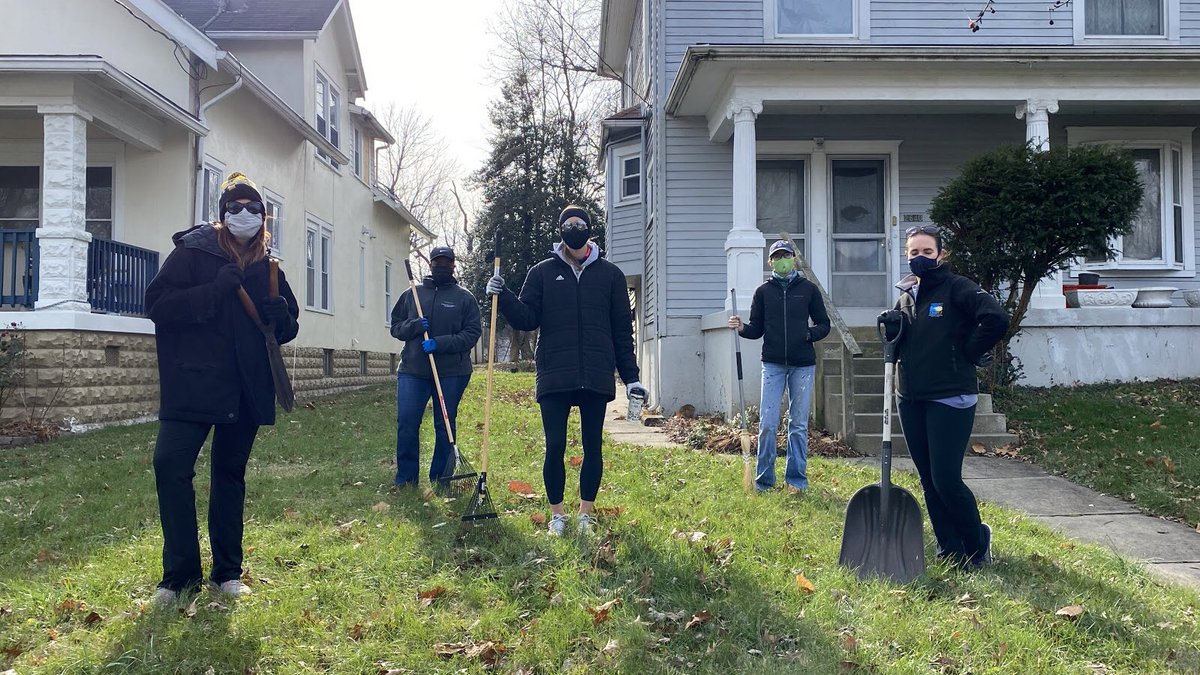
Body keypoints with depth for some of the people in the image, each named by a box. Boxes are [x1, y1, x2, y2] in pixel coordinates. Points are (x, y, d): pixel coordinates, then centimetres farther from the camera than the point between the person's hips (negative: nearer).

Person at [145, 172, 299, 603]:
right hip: (192, 384, -3)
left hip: (246, 389, 4)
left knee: (231, 474, 10)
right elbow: (157, 305, -9)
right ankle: (181, 573, -2)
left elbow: (289, 328, 17)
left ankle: (227, 572, 21)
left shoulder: (268, 268, 13)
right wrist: (214, 289, -20)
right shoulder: (192, 252, 1)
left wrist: (280, 314, -6)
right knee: (170, 463, -15)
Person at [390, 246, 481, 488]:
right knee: (406, 424, -3)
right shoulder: (411, 294, 12)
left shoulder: (465, 298, 5)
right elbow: (395, 327, 12)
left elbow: (472, 334, -3)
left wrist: (440, 343, -16)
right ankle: (405, 480, 8)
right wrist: (414, 326, -10)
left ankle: (441, 480, 16)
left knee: (446, 427, 5)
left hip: (451, 373, -1)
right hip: (412, 370, 2)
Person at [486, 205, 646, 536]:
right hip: (554, 378, -1)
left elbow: (622, 330, 8)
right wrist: (504, 297, -15)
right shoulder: (543, 272, 7)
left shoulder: (610, 274, 8)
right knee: (554, 448, 0)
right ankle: (557, 514, 16)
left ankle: (587, 512, 21)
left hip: (597, 378, 1)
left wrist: (630, 377, 5)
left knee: (593, 448, 7)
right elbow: (527, 319, 3)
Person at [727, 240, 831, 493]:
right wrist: (742, 327, -12)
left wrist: (809, 334, -10)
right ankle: (764, 480, 4)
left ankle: (797, 479, 13)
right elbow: (757, 329, 8)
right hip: (773, 364, 0)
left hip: (803, 364, 0)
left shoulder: (808, 289, 7)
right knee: (767, 423, -5)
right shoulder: (763, 291, 9)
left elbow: (824, 324, 10)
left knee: (798, 424, 5)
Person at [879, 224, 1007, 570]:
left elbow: (997, 319, -22)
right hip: (912, 399, 7)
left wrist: (969, 353, -12)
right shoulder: (906, 294, 12)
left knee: (946, 479, -7)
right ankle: (949, 549, 23)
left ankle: (977, 542, 18)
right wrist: (892, 328, -3)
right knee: (929, 480, 10)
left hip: (950, 399, -7)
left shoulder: (957, 288, -9)